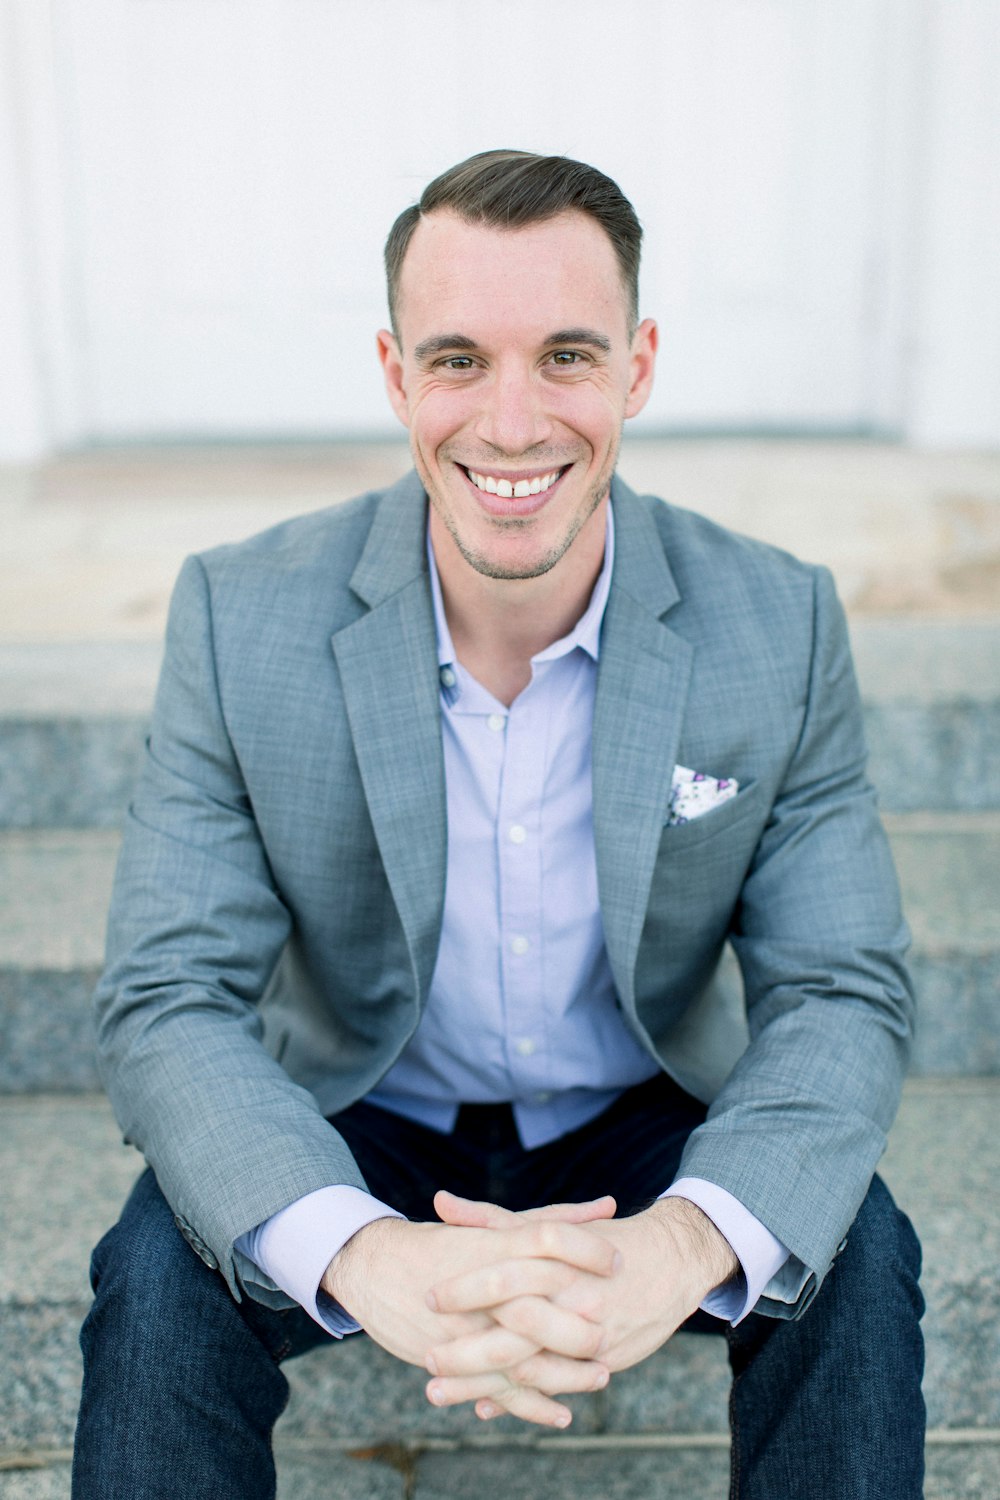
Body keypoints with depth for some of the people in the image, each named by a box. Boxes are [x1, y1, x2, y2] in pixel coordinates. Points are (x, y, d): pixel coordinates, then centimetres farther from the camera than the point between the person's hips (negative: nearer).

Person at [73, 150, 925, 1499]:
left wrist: (683, 1245, -37)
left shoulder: (782, 625, -14)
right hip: (358, 1135, 0)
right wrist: (366, 1256, -40)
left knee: (852, 1254, -24)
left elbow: (841, 994, -15)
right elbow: (169, 997, -20)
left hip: (646, 1130, 1)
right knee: (161, 1278, -26)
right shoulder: (241, 618, -17)